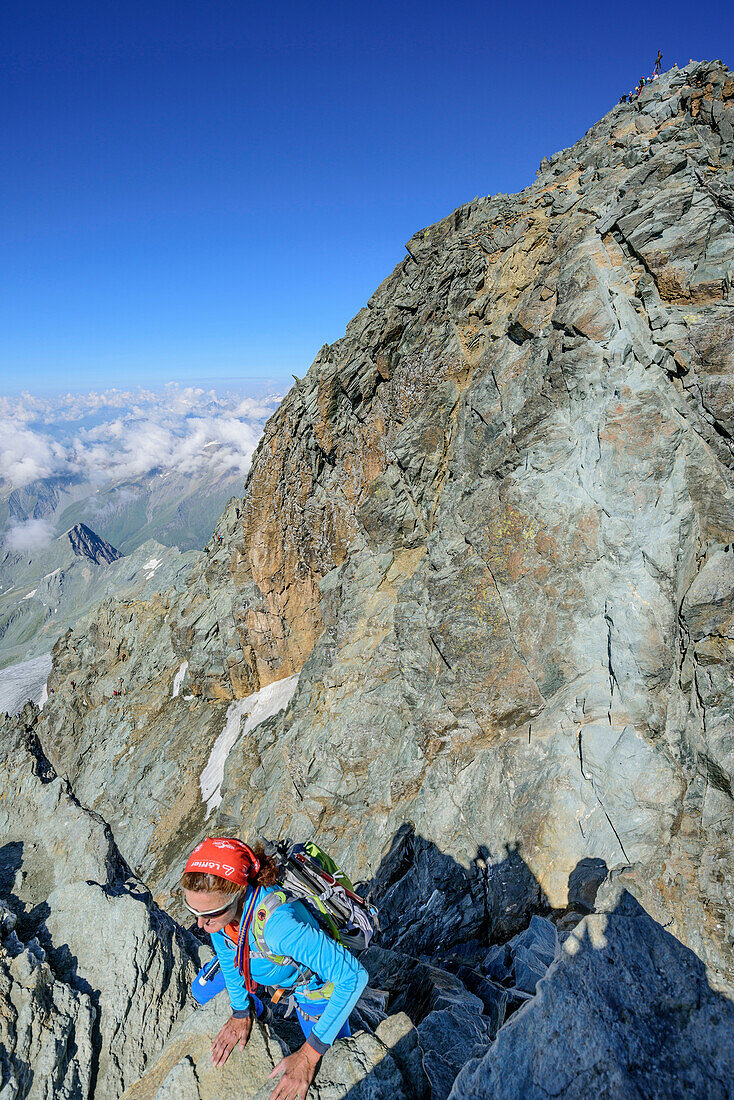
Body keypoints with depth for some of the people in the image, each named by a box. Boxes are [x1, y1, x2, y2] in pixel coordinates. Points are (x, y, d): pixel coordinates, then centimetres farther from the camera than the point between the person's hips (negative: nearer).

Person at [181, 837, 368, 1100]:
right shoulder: (216, 895, -29)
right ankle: (253, 1009, 45)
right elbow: (225, 949, -6)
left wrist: (309, 1055, -34)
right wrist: (240, 1012, 4)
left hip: (314, 982, -5)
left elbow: (353, 975, -42)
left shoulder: (276, 922, -48)